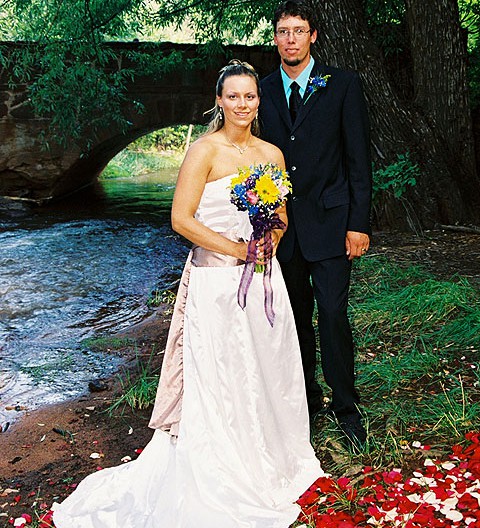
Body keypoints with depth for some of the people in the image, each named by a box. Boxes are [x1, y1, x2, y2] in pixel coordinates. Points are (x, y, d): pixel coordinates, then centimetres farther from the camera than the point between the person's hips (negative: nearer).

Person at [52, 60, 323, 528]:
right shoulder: (206, 151, -8)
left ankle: (268, 464, 34)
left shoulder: (272, 154, 10)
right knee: (220, 381, 1)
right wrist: (239, 249, -15)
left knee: (268, 372, 14)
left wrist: (271, 241, -5)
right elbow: (181, 219, -14)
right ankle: (220, 488, 17)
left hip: (263, 278, 6)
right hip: (216, 279, -6)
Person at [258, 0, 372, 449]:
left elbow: (358, 158, -3)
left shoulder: (343, 85, -1)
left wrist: (359, 223, -9)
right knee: (295, 318, 11)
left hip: (329, 222, -3)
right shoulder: (265, 91, 8)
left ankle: (346, 408, 11)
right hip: (281, 222, 3)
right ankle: (307, 400, 26)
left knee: (332, 315, -6)